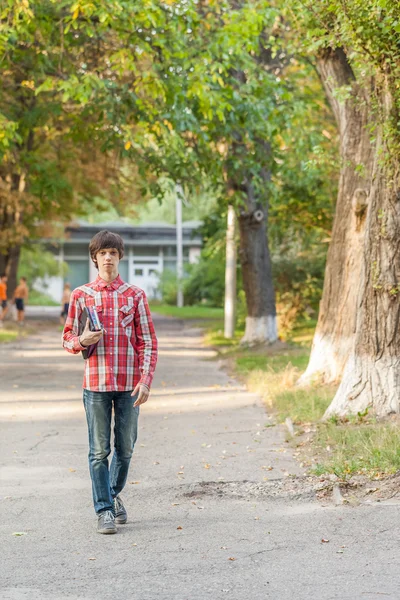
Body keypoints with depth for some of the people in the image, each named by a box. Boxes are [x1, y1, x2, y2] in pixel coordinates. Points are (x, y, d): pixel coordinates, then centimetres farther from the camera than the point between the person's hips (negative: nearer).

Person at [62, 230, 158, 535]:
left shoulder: (135, 295, 5)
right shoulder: (81, 295, 5)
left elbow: (148, 342, 4)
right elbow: (68, 339, 9)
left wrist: (146, 381, -5)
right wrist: (82, 341, -14)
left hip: (129, 384, 1)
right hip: (96, 383, -1)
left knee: (125, 447, 9)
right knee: (99, 450, 0)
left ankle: (114, 495, 32)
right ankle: (104, 510, 8)